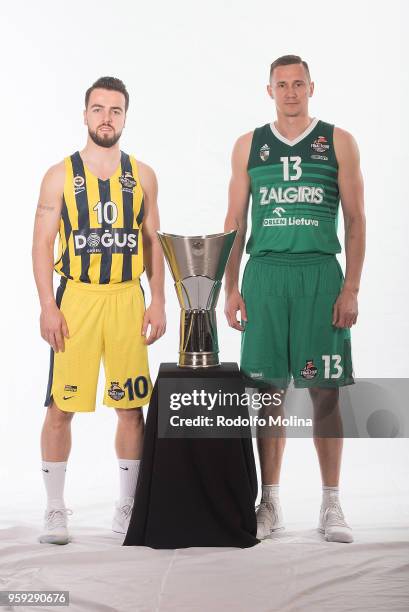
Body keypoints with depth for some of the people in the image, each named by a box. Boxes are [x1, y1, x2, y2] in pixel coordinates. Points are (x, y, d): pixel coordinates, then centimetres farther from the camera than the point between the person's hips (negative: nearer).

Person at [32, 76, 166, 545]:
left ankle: (127, 508, 18)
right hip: (75, 297, -2)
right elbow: (42, 245, -1)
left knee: (131, 407, 5)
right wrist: (48, 307, -10)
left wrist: (158, 303, 3)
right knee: (61, 407, -1)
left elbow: (153, 243, 11)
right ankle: (55, 510, 13)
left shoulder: (142, 176, 9)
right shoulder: (60, 176, 2)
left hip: (127, 299, 2)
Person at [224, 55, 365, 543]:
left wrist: (351, 289, -5)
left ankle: (331, 506, 9)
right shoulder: (249, 146, 13)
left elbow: (355, 221, 4)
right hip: (264, 273, 2)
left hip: (320, 274, -1)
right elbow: (234, 222, 12)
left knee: (325, 391, -1)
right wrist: (231, 289, 3)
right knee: (269, 390, 3)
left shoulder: (338, 142, 7)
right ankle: (270, 504, 12)